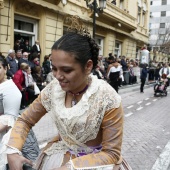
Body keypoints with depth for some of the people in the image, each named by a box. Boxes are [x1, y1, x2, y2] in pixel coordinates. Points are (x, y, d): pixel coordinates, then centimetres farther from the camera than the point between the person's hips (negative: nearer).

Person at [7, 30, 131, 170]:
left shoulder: (107, 99, -25)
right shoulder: (53, 89, -12)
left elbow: (111, 154, -18)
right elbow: (25, 120, 1)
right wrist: (13, 152, -15)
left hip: (96, 159, -3)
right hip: (62, 152, 3)